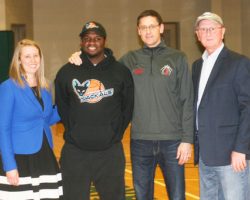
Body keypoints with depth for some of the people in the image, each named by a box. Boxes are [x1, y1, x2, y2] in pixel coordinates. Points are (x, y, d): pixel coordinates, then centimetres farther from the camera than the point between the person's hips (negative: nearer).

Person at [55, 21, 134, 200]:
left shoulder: (121, 71, 3)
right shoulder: (66, 72, 4)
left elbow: (128, 106, 8)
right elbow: (61, 107, 10)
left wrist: (116, 132, 4)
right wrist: (73, 132, 6)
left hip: (111, 152, 0)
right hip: (75, 152, 1)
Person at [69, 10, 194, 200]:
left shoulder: (177, 58, 1)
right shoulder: (130, 60, 7)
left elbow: (187, 102, -1)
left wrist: (187, 139, -6)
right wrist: (82, 62, -8)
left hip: (172, 141, -2)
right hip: (140, 141, 2)